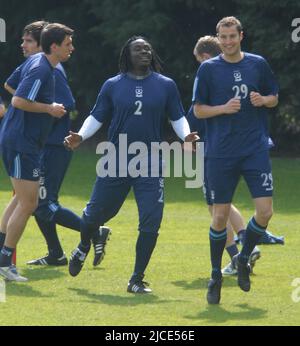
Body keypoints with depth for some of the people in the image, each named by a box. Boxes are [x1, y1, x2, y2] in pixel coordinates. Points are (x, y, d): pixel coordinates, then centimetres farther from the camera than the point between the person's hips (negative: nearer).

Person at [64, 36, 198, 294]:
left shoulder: (166, 85, 4)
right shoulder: (113, 86, 3)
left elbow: (178, 117, 8)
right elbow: (97, 117, 8)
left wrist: (186, 136, -12)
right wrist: (81, 136, -9)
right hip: (115, 163, 0)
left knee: (150, 223, -9)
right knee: (96, 214, 9)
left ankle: (137, 279, 4)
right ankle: (83, 248, 44)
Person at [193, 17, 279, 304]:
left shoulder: (258, 64, 6)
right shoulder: (208, 69, 1)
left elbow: (274, 98, 16)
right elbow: (198, 110, 2)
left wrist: (263, 100, -6)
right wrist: (225, 108, -14)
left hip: (255, 150, 1)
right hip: (220, 153, -1)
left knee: (265, 211, -9)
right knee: (220, 216, 1)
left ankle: (243, 258, 17)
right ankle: (215, 277, 16)